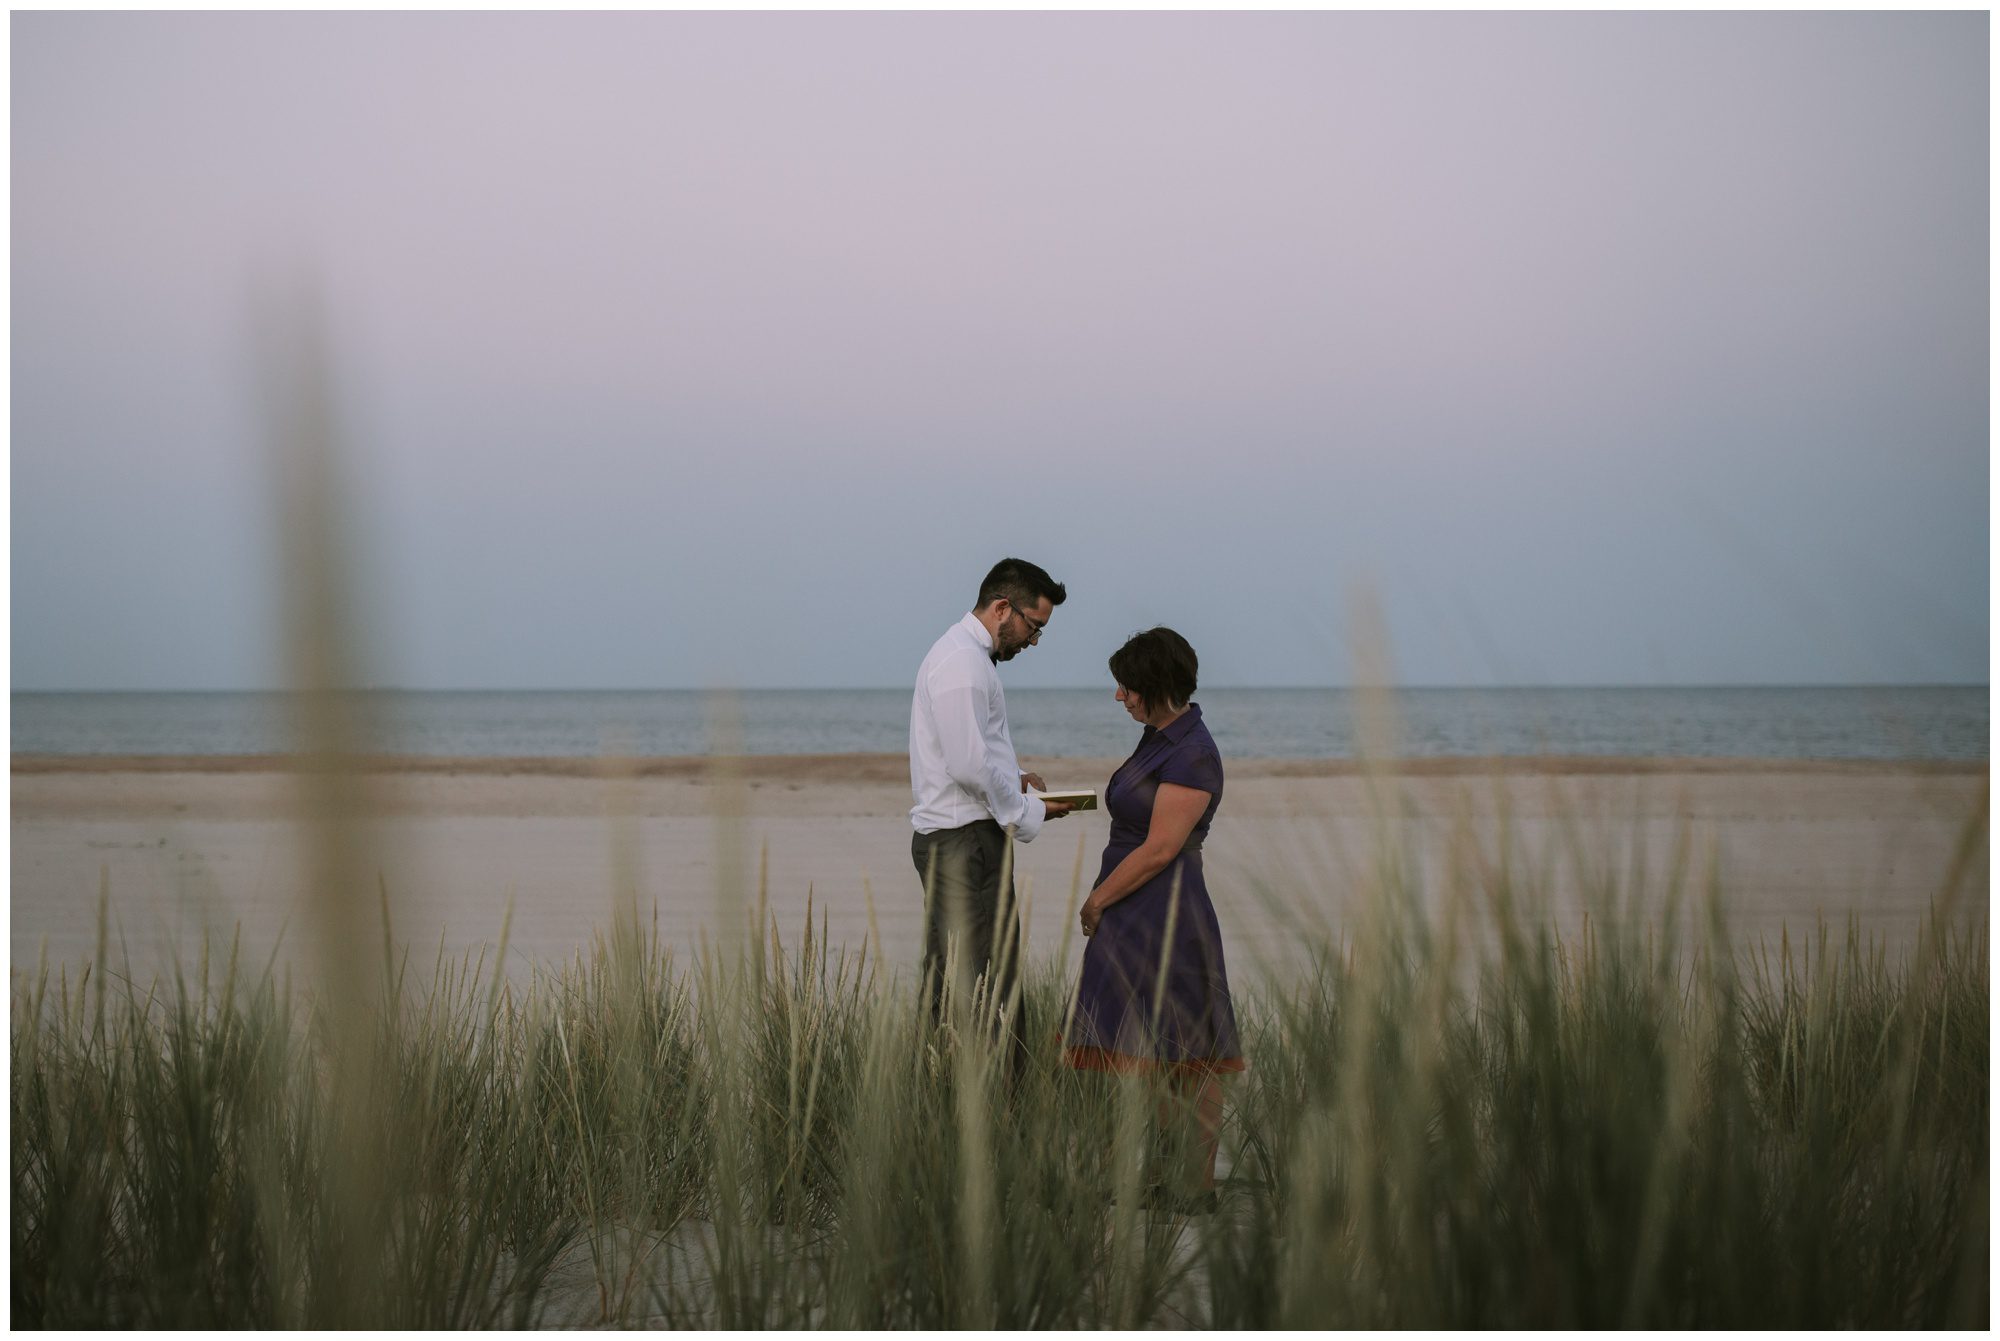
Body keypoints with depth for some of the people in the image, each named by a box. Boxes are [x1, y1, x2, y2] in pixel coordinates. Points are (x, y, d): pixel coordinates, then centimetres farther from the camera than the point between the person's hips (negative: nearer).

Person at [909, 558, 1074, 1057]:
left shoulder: (964, 654, 20)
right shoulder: (962, 662, -15)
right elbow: (970, 767, -21)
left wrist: (1012, 775, 14)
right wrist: (1029, 812, -9)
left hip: (945, 841, 11)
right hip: (966, 842, -11)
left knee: (947, 983, 11)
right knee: (991, 987, -11)